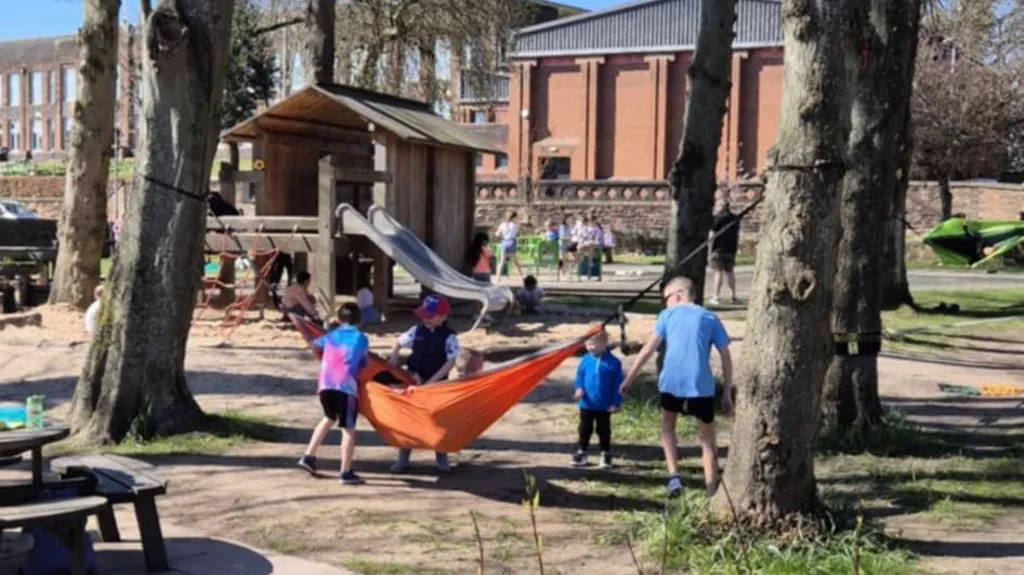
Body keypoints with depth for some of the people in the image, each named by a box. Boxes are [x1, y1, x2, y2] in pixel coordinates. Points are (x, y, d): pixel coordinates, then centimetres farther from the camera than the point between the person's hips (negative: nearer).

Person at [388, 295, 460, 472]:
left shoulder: (449, 337, -11)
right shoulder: (417, 330, -2)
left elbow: (450, 362, -17)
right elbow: (399, 343, 11)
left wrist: (432, 381, -22)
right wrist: (394, 356, -8)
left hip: (437, 384, -3)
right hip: (413, 381, 3)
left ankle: (442, 459, 19)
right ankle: (403, 458, 13)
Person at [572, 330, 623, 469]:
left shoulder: (613, 362, -11)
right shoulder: (585, 360, -5)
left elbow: (617, 384, -7)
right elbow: (579, 376, 4)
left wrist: (616, 403, -9)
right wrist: (579, 388, -16)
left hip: (604, 406, -2)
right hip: (586, 404, 2)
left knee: (604, 431, 10)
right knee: (585, 429, 13)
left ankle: (606, 454, 23)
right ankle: (581, 452, 25)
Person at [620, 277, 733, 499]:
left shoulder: (668, 314, 12)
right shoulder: (710, 318, 15)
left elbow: (649, 349, 3)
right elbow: (726, 358, 9)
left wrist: (629, 379, 6)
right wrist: (727, 395, 13)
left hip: (671, 383, 0)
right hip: (701, 386, 0)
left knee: (667, 426, 26)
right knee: (707, 440, 13)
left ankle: (674, 476, 9)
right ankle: (711, 495, 8)